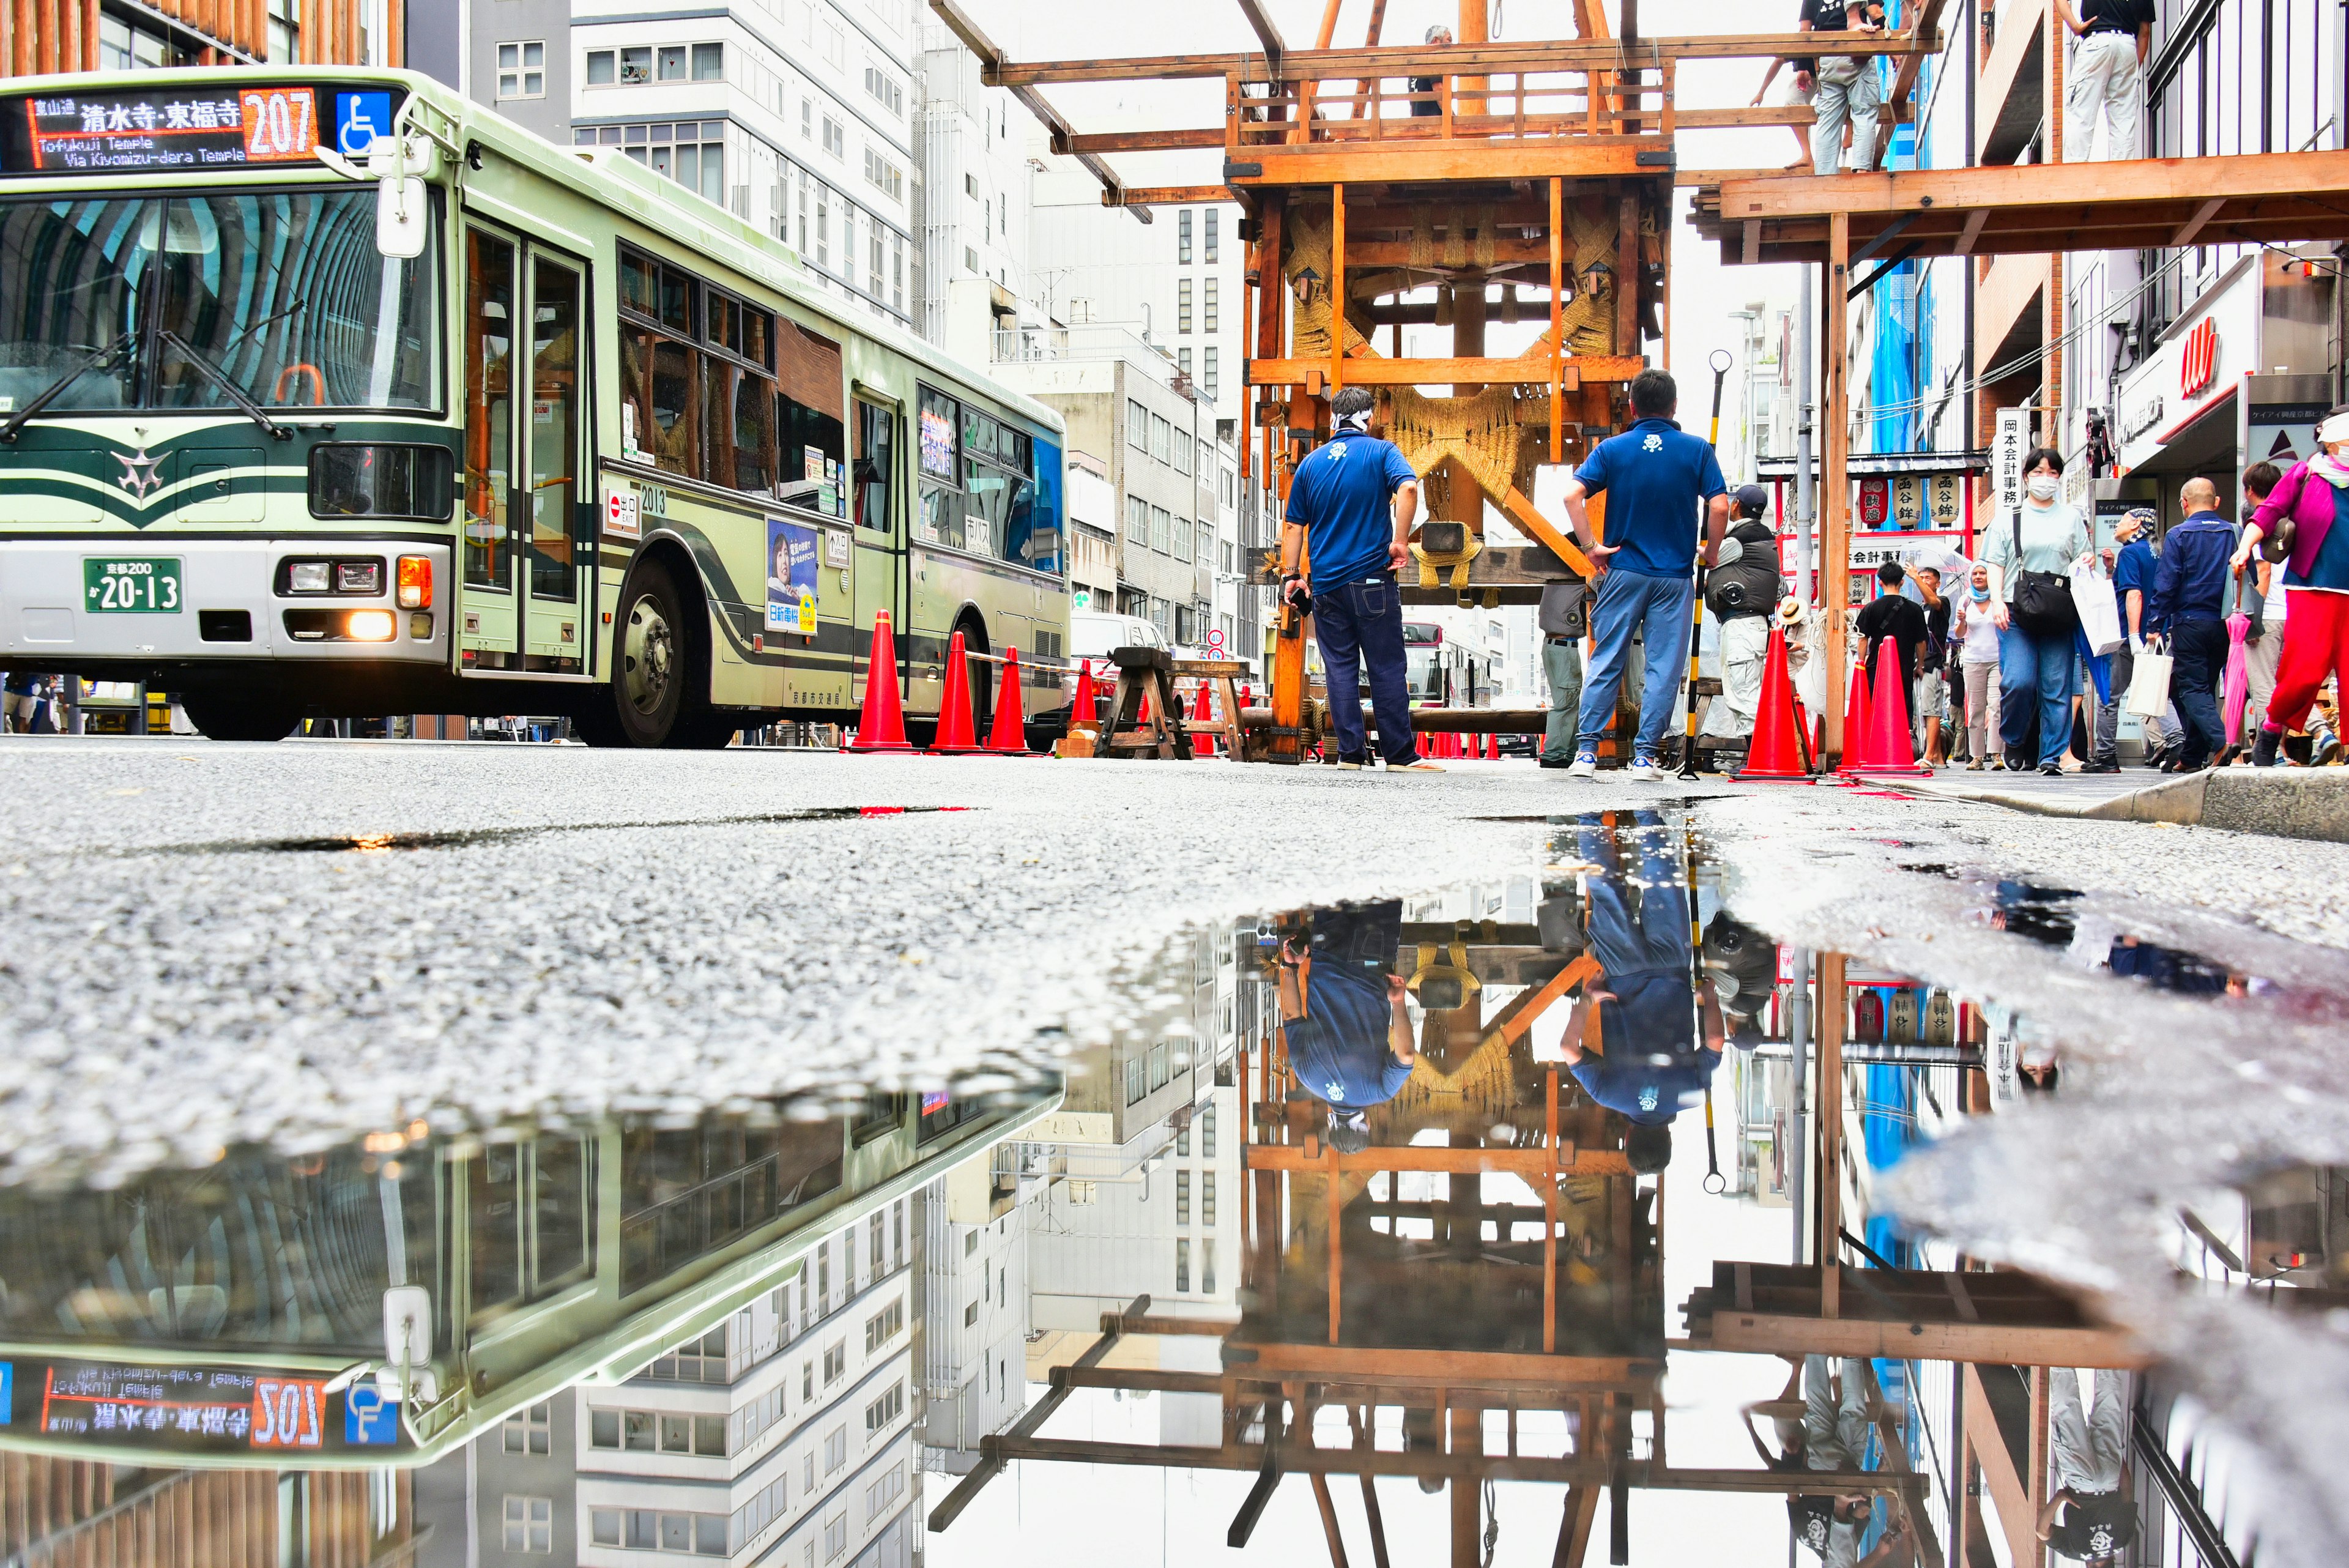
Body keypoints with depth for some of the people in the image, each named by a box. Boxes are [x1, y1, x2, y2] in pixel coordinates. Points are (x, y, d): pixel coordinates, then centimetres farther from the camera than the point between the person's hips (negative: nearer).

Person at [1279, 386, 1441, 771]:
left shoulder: (1311, 462, 10)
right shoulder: (1381, 451, 0)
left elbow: (1294, 525, 10)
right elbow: (1408, 487, -20)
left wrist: (1289, 574, 14)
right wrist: (1400, 541, -14)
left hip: (1327, 584, 3)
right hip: (1372, 580, -3)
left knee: (1340, 669, 6)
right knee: (1387, 669, 2)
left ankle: (1350, 752, 3)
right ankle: (1400, 754, 3)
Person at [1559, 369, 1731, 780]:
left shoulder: (1612, 449, 1)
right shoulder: (1697, 450, 0)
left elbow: (1572, 494, -10)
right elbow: (1719, 506, -7)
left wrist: (1590, 546, -4)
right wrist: (1711, 553, 6)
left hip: (1624, 572, 1)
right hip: (1675, 576, -1)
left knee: (1605, 663, 6)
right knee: (1664, 668, 4)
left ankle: (1587, 750, 1)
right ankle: (1645, 755, 1)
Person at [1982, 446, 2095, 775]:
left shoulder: (2072, 517, 16)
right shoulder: (2009, 519, 12)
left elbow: (2083, 559, 18)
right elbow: (1996, 564, 9)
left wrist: (2084, 564, -6)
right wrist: (1997, 601, -6)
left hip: (2060, 615, 1)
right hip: (2017, 613, -1)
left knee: (2058, 687, -3)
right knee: (2018, 682, -15)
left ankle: (2052, 757, 2)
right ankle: (2014, 741, 8)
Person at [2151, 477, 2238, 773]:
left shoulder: (2179, 535, -7)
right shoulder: (2234, 533, 5)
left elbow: (2166, 585, -10)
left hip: (2190, 622, -5)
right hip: (2224, 624, 5)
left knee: (2192, 689, -2)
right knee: (2204, 687, 14)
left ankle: (2222, 744, -23)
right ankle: (2191, 757, 17)